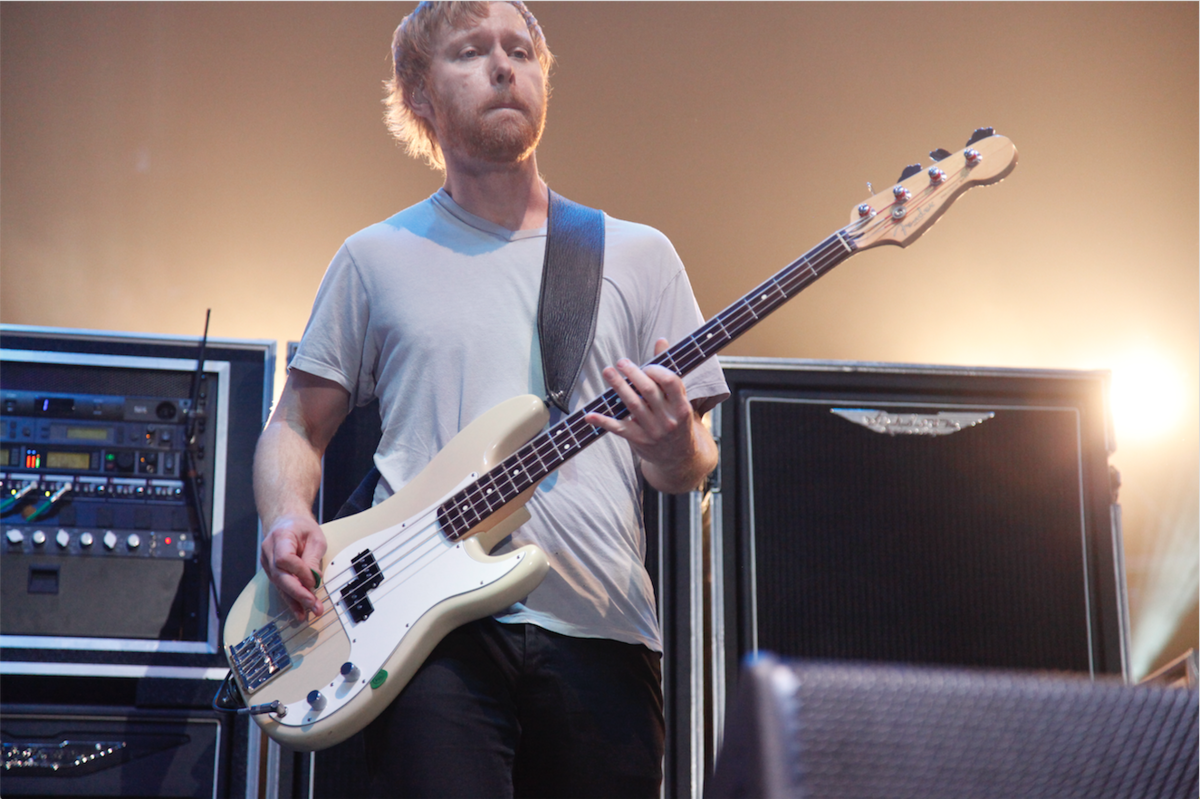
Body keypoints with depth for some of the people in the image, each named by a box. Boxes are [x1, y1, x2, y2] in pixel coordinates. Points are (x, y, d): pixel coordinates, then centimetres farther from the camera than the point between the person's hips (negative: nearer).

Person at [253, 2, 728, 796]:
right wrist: (288, 517, -7)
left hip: (602, 635, 2)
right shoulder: (376, 260, 12)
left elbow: (690, 466, 12)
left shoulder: (638, 255, 14)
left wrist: (675, 449, -12)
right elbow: (295, 426, 15)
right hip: (437, 636, -1)